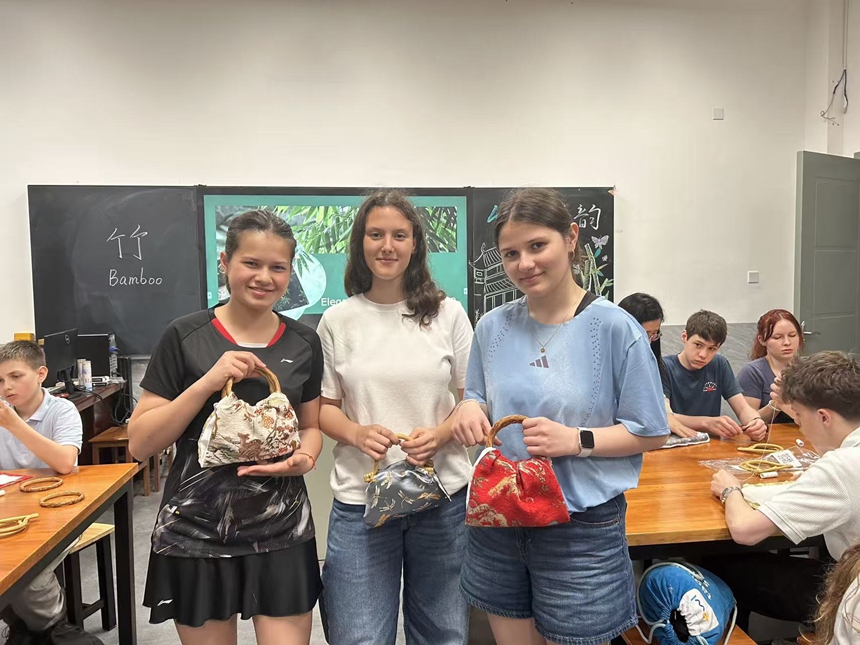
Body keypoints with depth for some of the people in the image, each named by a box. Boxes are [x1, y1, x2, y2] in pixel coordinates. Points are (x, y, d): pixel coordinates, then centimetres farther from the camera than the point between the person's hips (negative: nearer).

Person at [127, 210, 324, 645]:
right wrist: (208, 382, -20)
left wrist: (304, 458, -11)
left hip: (281, 532, 2)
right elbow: (139, 443, -8)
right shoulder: (185, 337, -8)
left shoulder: (303, 343, 1)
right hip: (195, 533, -1)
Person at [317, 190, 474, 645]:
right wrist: (356, 433, -14)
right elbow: (323, 407, 6)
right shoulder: (337, 321, 1)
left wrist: (439, 435, -15)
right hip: (360, 501, 0)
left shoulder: (448, 314, 0)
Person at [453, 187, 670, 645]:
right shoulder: (492, 327, 0)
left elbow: (652, 433, -7)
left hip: (581, 525, -3)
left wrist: (577, 440, -21)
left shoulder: (614, 327, -12)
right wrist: (470, 410, -12)